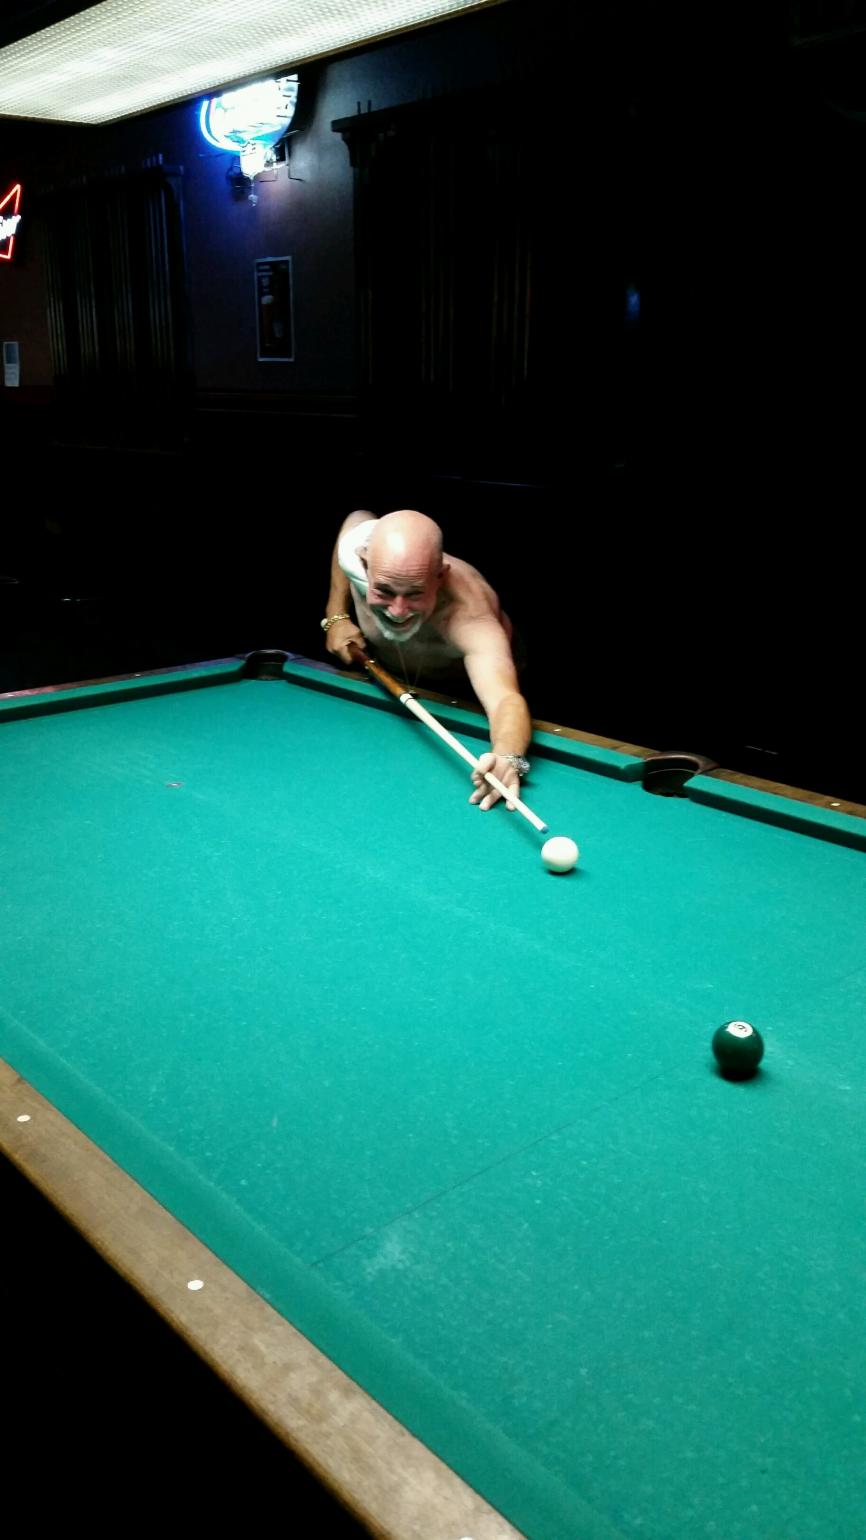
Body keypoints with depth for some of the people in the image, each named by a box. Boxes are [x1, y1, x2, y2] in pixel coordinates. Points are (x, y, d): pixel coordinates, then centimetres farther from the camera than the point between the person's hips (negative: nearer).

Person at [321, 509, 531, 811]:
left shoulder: (468, 617, -50)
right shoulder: (358, 547, -36)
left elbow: (506, 698, -68)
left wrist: (508, 757, -91)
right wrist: (335, 617, -12)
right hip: (386, 676, 4)